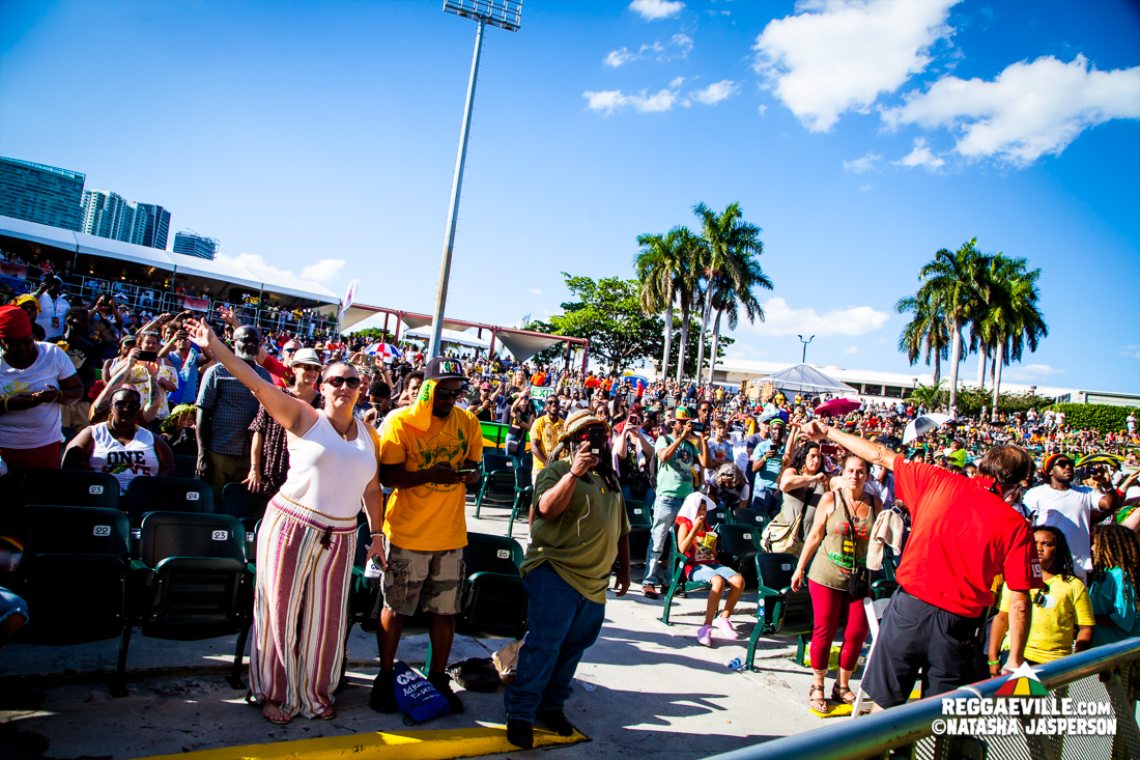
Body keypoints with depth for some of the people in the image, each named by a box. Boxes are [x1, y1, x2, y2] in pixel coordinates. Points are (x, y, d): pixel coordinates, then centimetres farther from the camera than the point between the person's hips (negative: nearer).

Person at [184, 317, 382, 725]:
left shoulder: (367, 432, 9)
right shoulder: (304, 416, -3)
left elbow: (372, 487, 14)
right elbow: (257, 384, -13)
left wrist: (376, 531, 13)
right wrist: (215, 347, -22)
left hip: (340, 537, 4)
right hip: (291, 526, -3)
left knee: (326, 618, 12)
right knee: (281, 611, 8)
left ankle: (316, 692, 33)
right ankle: (277, 693, 28)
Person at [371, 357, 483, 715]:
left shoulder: (468, 423, 3)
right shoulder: (401, 421, -10)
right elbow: (387, 475, -12)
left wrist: (469, 474, -14)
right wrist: (430, 474, -26)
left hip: (451, 534, 4)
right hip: (408, 533, -3)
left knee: (446, 610, 11)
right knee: (395, 608, 9)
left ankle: (438, 677, 29)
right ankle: (385, 677, 28)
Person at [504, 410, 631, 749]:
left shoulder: (610, 477, 15)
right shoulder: (558, 470, -5)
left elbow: (621, 526, 21)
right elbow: (547, 508, -24)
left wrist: (624, 568, 19)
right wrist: (574, 472, -30)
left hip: (595, 581, 7)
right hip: (555, 572, -7)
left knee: (573, 647, 15)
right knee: (543, 644, -9)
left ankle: (551, 705, 30)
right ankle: (520, 714, 3)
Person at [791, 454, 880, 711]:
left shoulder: (875, 504, 2)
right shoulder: (830, 499, -4)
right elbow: (815, 536, 0)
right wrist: (800, 569, 2)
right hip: (826, 576, -2)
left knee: (857, 633, 4)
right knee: (824, 631, 2)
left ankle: (842, 686, 24)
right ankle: (817, 687, 18)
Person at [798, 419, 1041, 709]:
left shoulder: (938, 481, -2)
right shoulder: (1016, 525, -5)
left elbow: (880, 455, 8)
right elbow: (1019, 601, -5)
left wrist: (828, 432, 18)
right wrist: (1015, 660, 4)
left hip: (909, 607, 1)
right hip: (960, 624, -1)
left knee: (884, 704, 15)